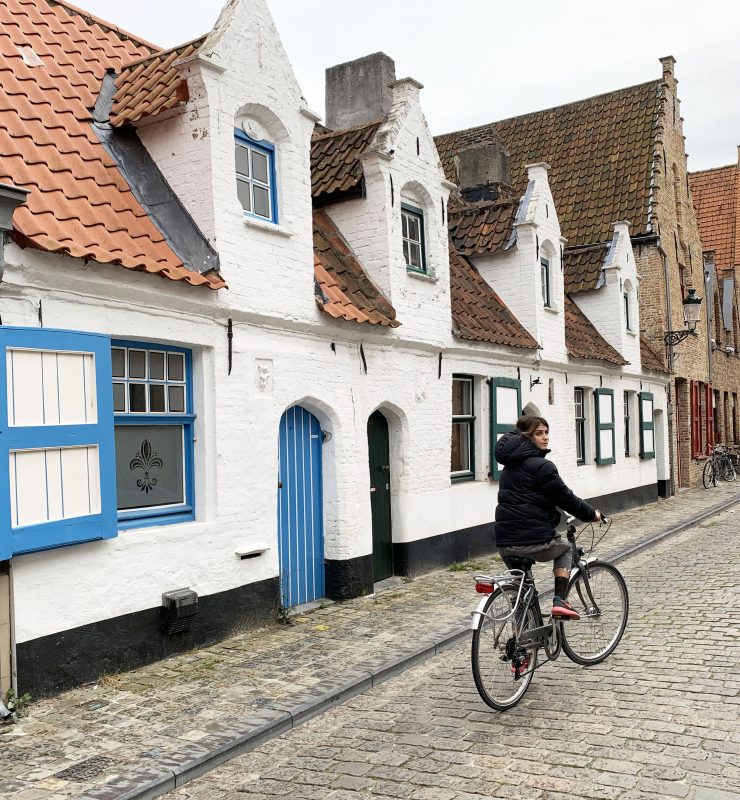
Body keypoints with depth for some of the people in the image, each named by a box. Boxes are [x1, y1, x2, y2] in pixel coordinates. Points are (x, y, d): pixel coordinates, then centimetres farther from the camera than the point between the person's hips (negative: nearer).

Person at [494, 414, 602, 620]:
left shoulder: (511, 465, 16)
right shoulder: (541, 466, -11)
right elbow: (565, 497, -7)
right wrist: (591, 514, 10)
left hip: (505, 542, 6)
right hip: (536, 541, -6)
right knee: (564, 550, 26)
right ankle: (560, 600, 11)